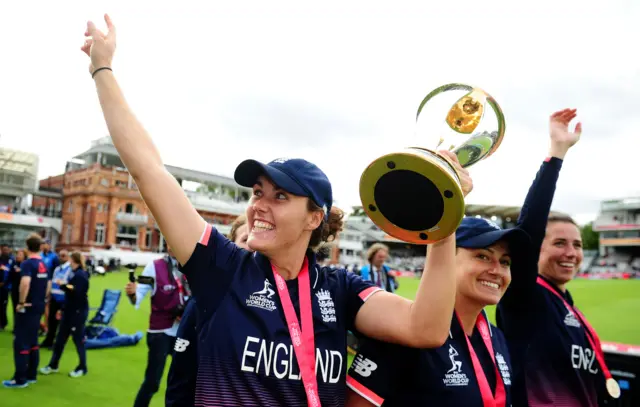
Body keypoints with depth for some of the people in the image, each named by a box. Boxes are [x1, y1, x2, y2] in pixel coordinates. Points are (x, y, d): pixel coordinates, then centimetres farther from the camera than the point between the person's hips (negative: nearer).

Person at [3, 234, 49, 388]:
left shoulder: (27, 263, -16)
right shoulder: (44, 265, 10)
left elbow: (25, 283, -33)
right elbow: (48, 286, 18)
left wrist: (21, 302, -22)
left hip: (27, 308, -8)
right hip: (38, 307, 8)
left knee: (21, 343, 0)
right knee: (33, 341, 15)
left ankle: (20, 379, 5)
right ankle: (31, 375, 22)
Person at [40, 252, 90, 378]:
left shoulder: (81, 275, -16)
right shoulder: (73, 273, 12)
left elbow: (76, 292, -27)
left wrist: (63, 285, -16)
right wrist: (62, 309, 18)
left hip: (79, 312, -9)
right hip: (69, 311, 9)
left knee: (78, 339, 0)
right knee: (60, 338, 13)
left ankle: (82, 368, 12)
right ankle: (53, 365, 24)